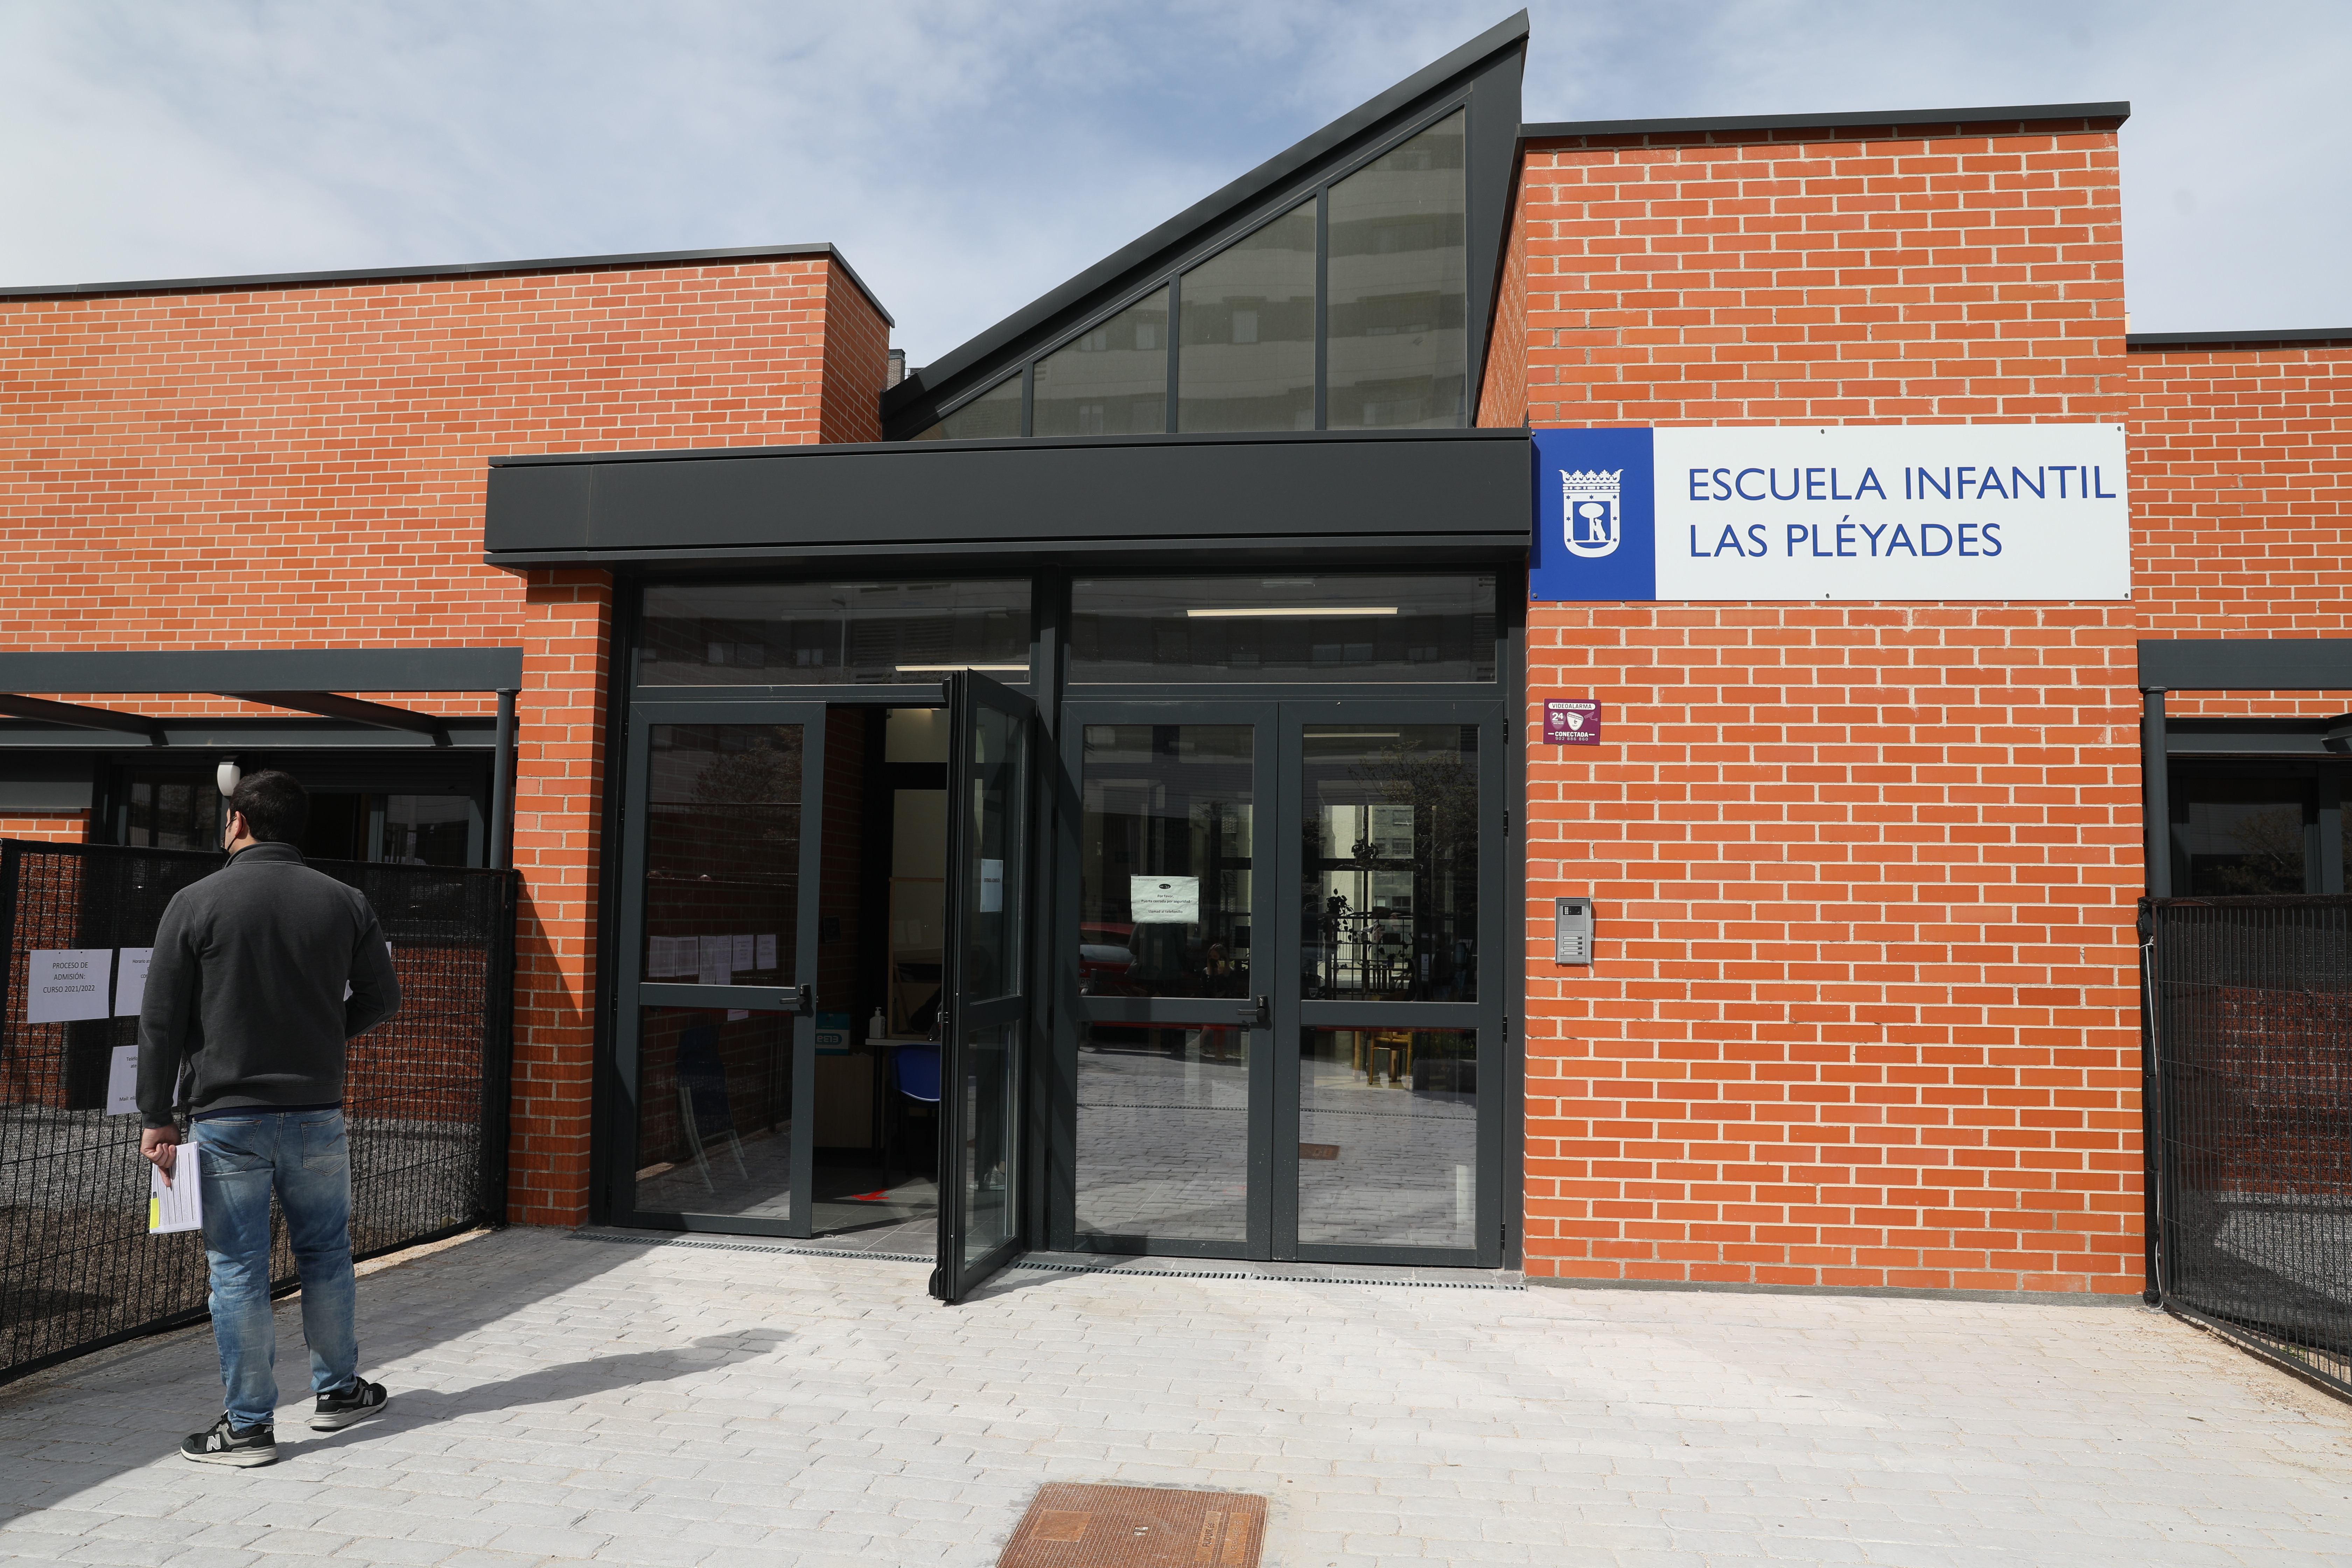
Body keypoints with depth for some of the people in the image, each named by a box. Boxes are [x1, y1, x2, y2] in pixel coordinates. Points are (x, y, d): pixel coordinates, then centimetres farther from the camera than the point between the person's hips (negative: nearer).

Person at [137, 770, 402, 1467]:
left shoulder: (196, 903, -6)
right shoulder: (344, 902, 0)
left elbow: (161, 1022, -5)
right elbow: (381, 997, 7)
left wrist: (157, 1117, 0)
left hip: (227, 1117, -2)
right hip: (317, 1113, 2)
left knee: (237, 1271, 5)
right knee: (326, 1254, 16)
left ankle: (249, 1426, 12)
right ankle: (339, 1391, 28)